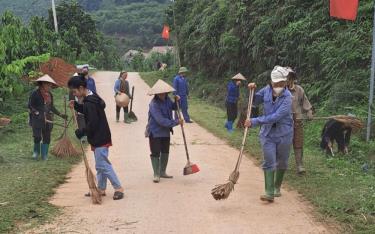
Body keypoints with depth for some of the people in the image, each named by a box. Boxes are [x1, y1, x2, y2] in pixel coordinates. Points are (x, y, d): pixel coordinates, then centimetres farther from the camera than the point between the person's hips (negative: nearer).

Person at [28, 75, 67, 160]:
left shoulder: (50, 94, 10)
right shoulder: (35, 93, -8)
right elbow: (30, 106, -7)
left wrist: (60, 114, 13)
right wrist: (37, 113, -18)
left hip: (47, 119, 5)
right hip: (37, 119, -5)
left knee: (46, 137, 5)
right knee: (37, 137, -7)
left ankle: (44, 155, 16)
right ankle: (36, 152, 20)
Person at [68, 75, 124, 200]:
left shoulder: (90, 103, -22)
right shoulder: (92, 97, 9)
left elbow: (92, 124, -24)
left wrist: (81, 132, -12)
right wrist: (76, 105, 7)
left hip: (99, 139, -10)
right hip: (99, 138, 10)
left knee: (103, 165, -6)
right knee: (100, 164, 16)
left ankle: (118, 188, -1)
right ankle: (101, 189, 25)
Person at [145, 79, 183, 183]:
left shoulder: (167, 99, -2)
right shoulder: (154, 104, -24)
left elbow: (173, 107, 19)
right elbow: (161, 121, -30)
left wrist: (176, 101, -3)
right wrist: (176, 122, -28)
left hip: (166, 131, 8)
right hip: (155, 132, -7)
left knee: (165, 152, 15)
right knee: (156, 153, -2)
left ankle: (162, 172, 28)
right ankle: (156, 174, 8)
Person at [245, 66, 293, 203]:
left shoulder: (287, 98, -20)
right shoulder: (267, 90, -4)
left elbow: (275, 117, -29)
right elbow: (255, 101, 15)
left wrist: (254, 122, -31)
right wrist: (252, 91, -6)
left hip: (284, 134, -2)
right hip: (267, 134, 3)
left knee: (282, 163, 13)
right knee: (269, 162, -7)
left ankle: (277, 188, 34)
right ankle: (269, 193, -10)